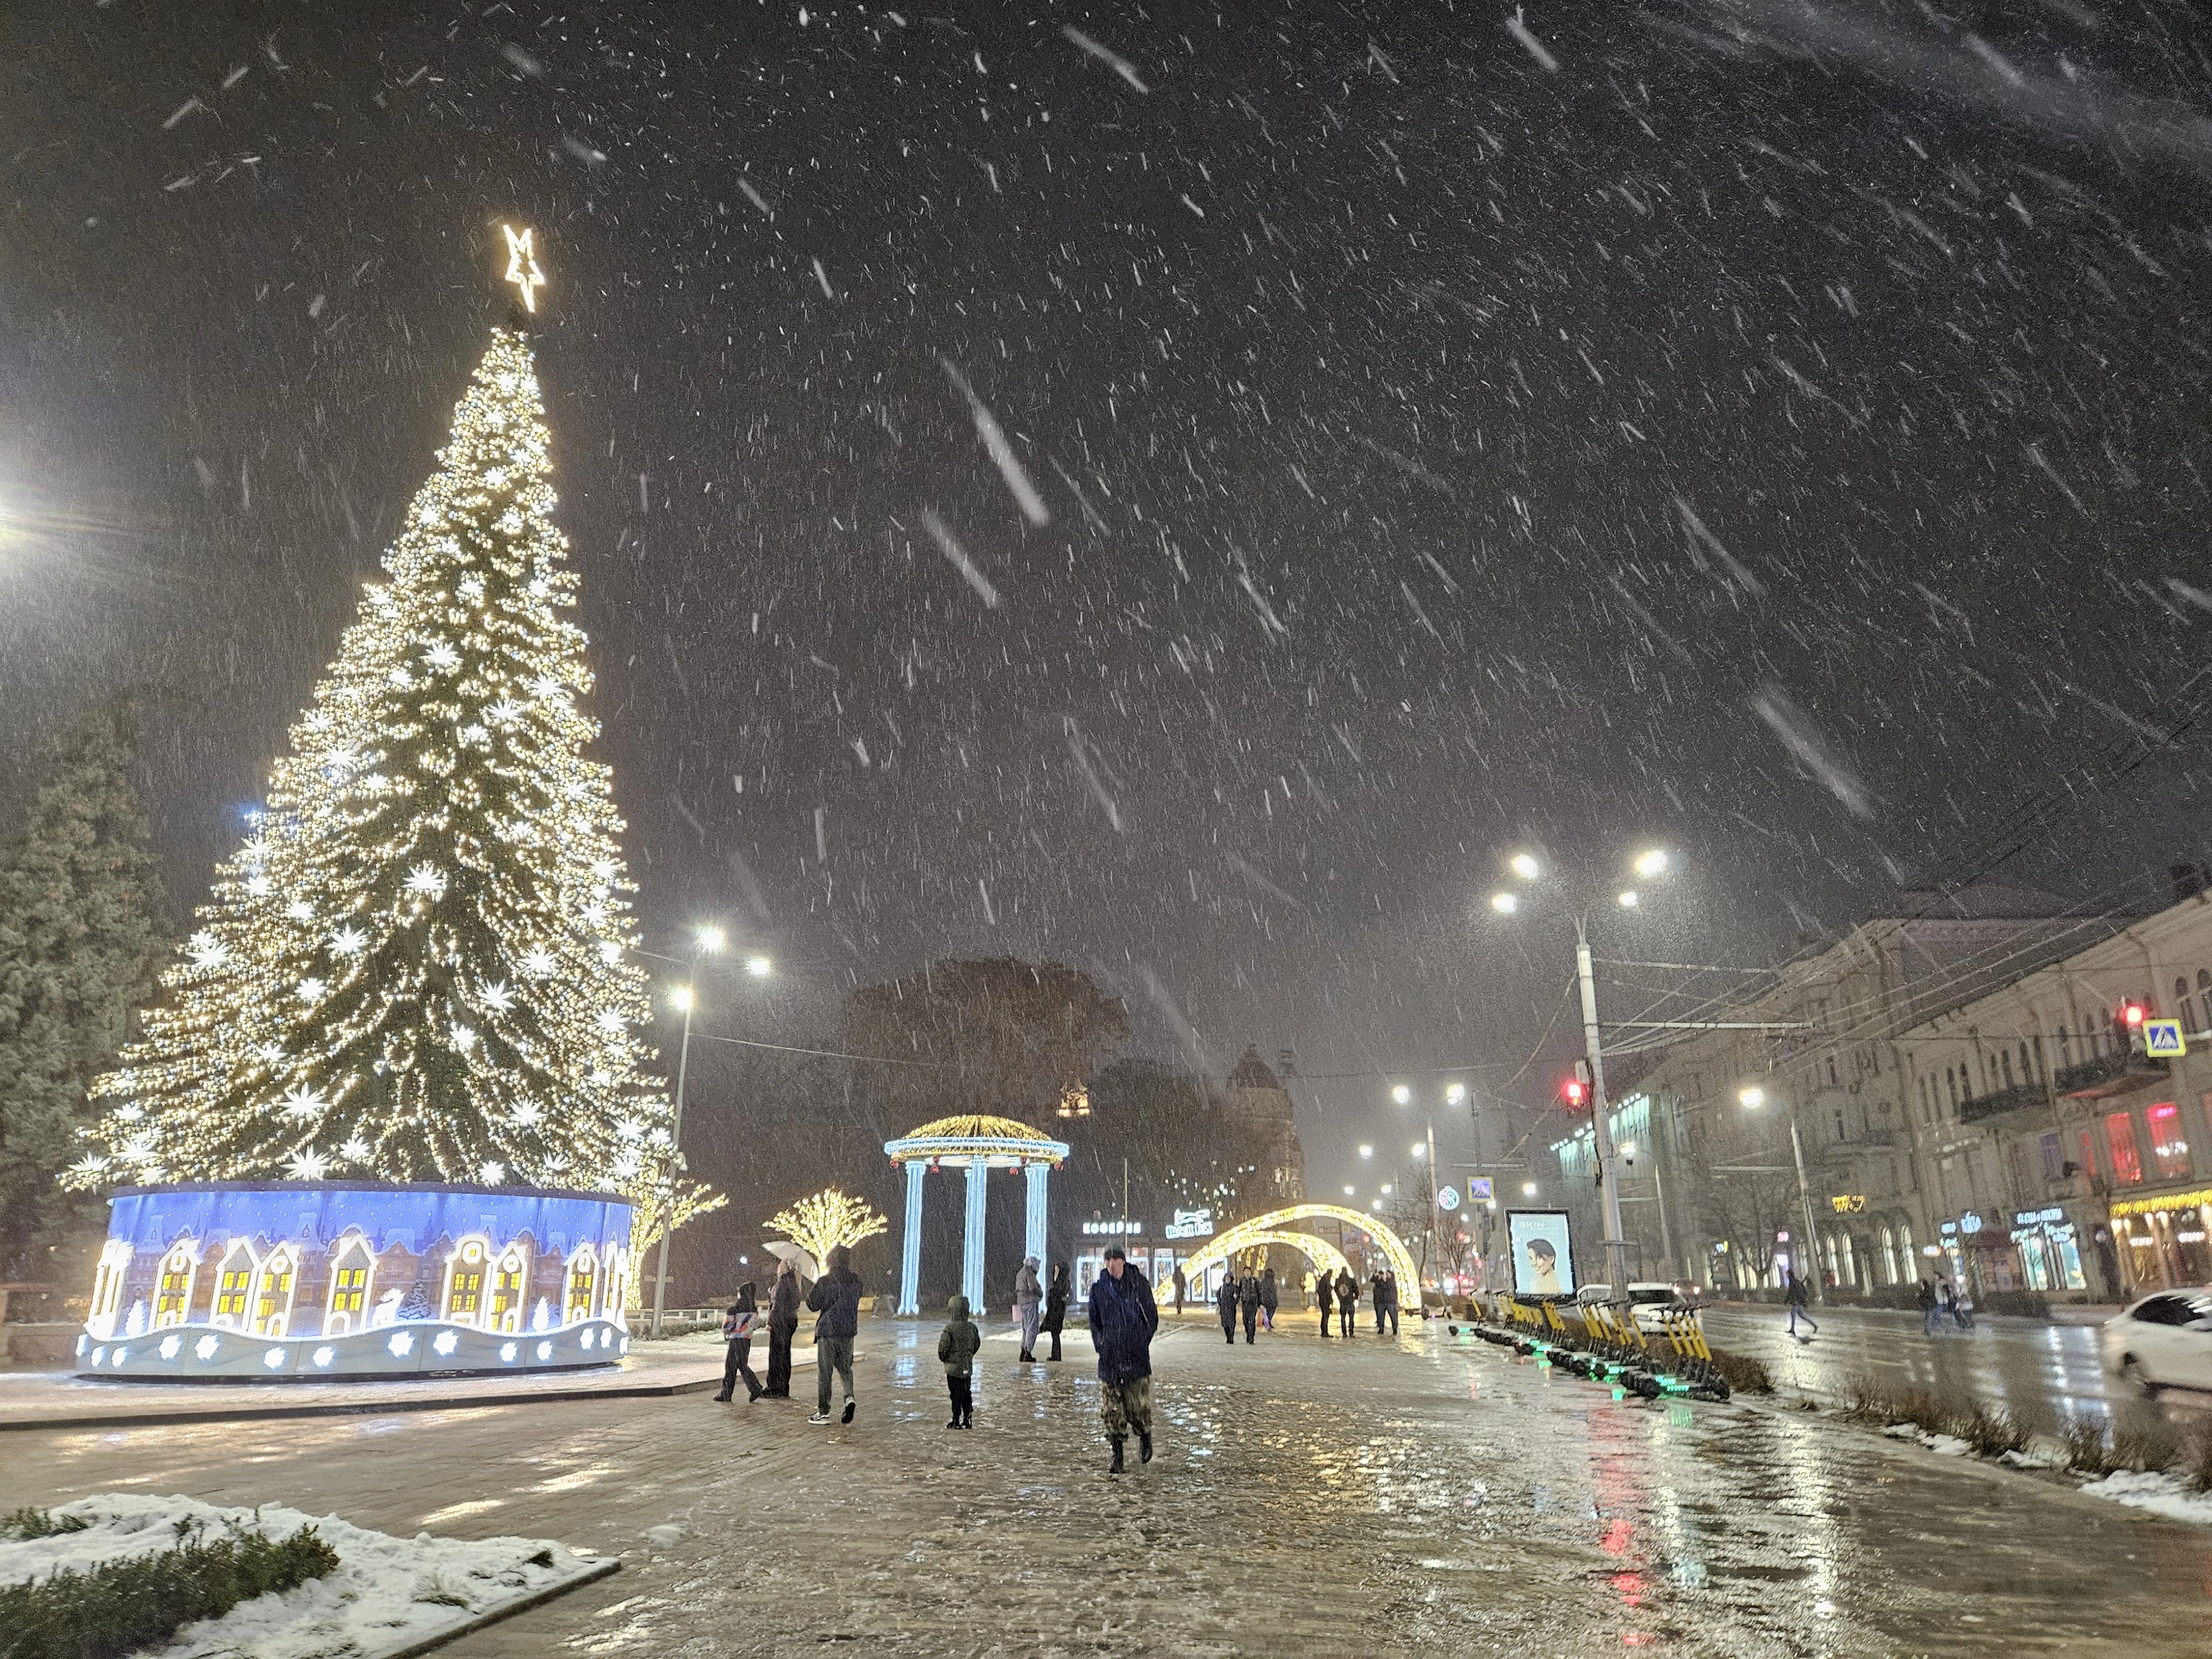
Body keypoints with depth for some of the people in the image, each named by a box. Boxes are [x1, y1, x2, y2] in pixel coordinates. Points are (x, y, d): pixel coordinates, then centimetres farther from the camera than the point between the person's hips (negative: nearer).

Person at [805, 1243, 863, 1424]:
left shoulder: (824, 1282, -13)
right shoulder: (856, 1280, 0)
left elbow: (813, 1306, -8)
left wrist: (809, 1292, 9)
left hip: (827, 1330, -4)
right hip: (848, 1331, 4)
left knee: (824, 1372, 6)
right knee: (845, 1368, 19)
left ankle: (823, 1412, 9)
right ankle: (849, 1397, -6)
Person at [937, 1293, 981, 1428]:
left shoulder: (950, 1328, -16)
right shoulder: (972, 1327, 1)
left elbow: (943, 1345, -16)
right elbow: (977, 1344, 10)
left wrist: (942, 1357, 3)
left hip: (953, 1367, -5)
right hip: (968, 1366, 5)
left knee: (956, 1394, 2)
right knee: (967, 1393, 14)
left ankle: (956, 1420, 4)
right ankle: (968, 1419, 18)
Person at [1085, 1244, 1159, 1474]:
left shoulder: (1139, 1283, -1)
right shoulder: (1099, 1288, 5)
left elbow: (1152, 1318, 6)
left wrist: (1142, 1341, -2)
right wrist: (1101, 1345, 4)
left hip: (1137, 1357, -2)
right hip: (1110, 1358, 2)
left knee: (1139, 1405, -1)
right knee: (1112, 1411, 1)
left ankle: (1145, 1437, 29)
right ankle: (1117, 1456, 13)